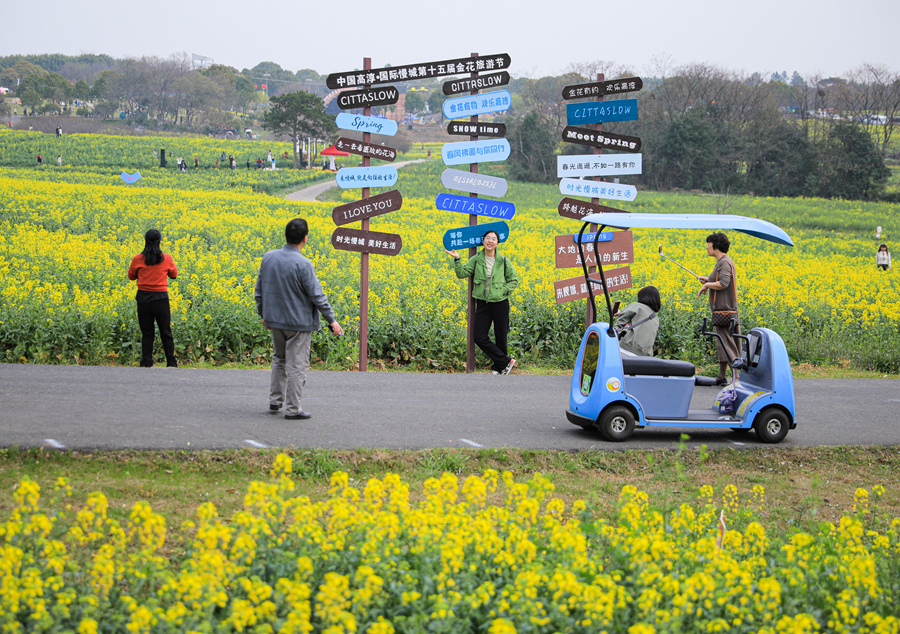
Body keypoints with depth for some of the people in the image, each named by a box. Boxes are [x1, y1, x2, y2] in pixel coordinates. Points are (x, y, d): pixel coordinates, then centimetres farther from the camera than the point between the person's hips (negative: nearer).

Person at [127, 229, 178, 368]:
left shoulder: (138, 259, -5)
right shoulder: (167, 259, -5)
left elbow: (131, 276, 10)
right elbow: (174, 274, 12)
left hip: (143, 298, 0)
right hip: (161, 298, 0)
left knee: (146, 333, 9)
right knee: (166, 333, 10)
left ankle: (146, 362, 4)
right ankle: (171, 362, 11)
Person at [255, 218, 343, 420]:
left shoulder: (268, 258, -1)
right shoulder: (302, 265, -20)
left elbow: (259, 290, 9)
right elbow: (317, 295, -16)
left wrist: (263, 313, 22)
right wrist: (332, 320, -7)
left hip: (275, 320, 6)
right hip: (298, 322, -6)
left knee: (279, 360, 21)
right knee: (296, 365, 2)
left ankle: (275, 401, 24)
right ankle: (292, 409, 5)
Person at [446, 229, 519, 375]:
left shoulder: (503, 261, -1)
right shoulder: (476, 260, 2)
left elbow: (513, 281, 8)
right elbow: (462, 274, -6)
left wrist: (502, 291, -7)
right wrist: (457, 259, -19)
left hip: (500, 303, -1)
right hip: (482, 304, 1)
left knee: (501, 338, 4)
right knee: (480, 338, -7)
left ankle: (498, 366, 21)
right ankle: (507, 361, 3)